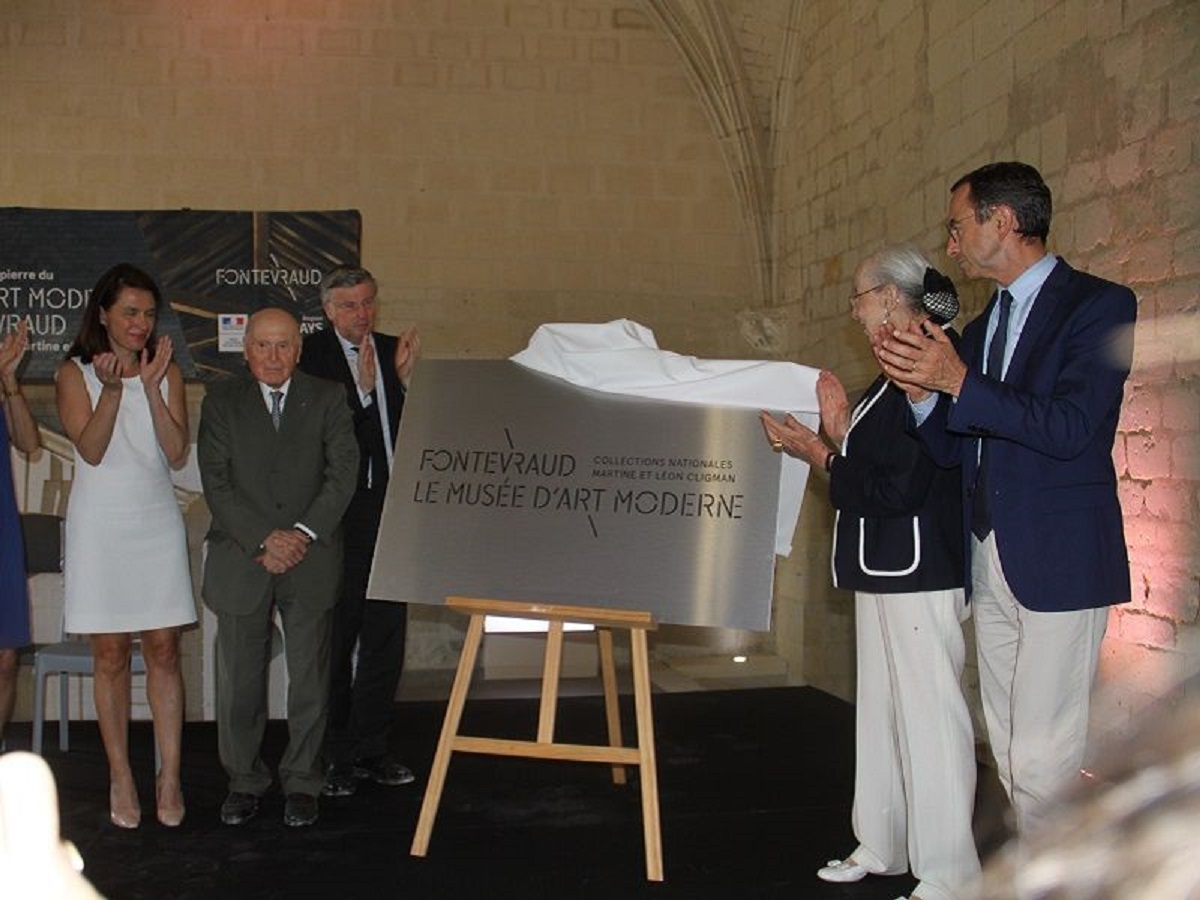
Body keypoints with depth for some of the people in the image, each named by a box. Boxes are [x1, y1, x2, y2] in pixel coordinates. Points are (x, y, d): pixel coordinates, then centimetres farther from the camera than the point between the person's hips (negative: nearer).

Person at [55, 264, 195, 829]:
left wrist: (151, 388, -12)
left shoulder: (167, 372, 6)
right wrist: (112, 389, -21)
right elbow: (91, 450, -10)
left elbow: (177, 454, -3)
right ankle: (121, 778, 12)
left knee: (163, 649, 0)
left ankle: (170, 778, 5)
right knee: (111, 655, 2)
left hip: (157, 521, 2)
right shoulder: (75, 374, 1)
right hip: (100, 523, -2)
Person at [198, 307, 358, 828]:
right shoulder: (221, 402, 6)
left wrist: (304, 532, -14)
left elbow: (343, 471, -2)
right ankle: (244, 781, 22)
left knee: (309, 677, 5)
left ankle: (302, 781, 19)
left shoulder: (326, 399, 6)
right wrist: (262, 540, -13)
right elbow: (216, 482, -2)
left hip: (312, 560, 0)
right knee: (240, 678, 6)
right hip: (241, 560, 0)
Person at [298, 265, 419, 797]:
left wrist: (405, 378, -8)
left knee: (386, 634, 10)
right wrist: (362, 389, -23)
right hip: (338, 514, -5)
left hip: (391, 509, 5)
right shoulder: (311, 355, -5)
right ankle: (333, 756, 16)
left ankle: (371, 748, 23)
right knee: (335, 638, 4)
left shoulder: (393, 351, 10)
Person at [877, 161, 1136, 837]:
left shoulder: (1098, 304, -5)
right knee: (1010, 750, 10)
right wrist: (923, 391, -3)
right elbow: (955, 449, 15)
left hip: (1059, 560, -7)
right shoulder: (981, 329, 18)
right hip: (989, 560, 8)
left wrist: (958, 382, -20)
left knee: (1042, 757, -9)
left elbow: (1070, 428, -17)